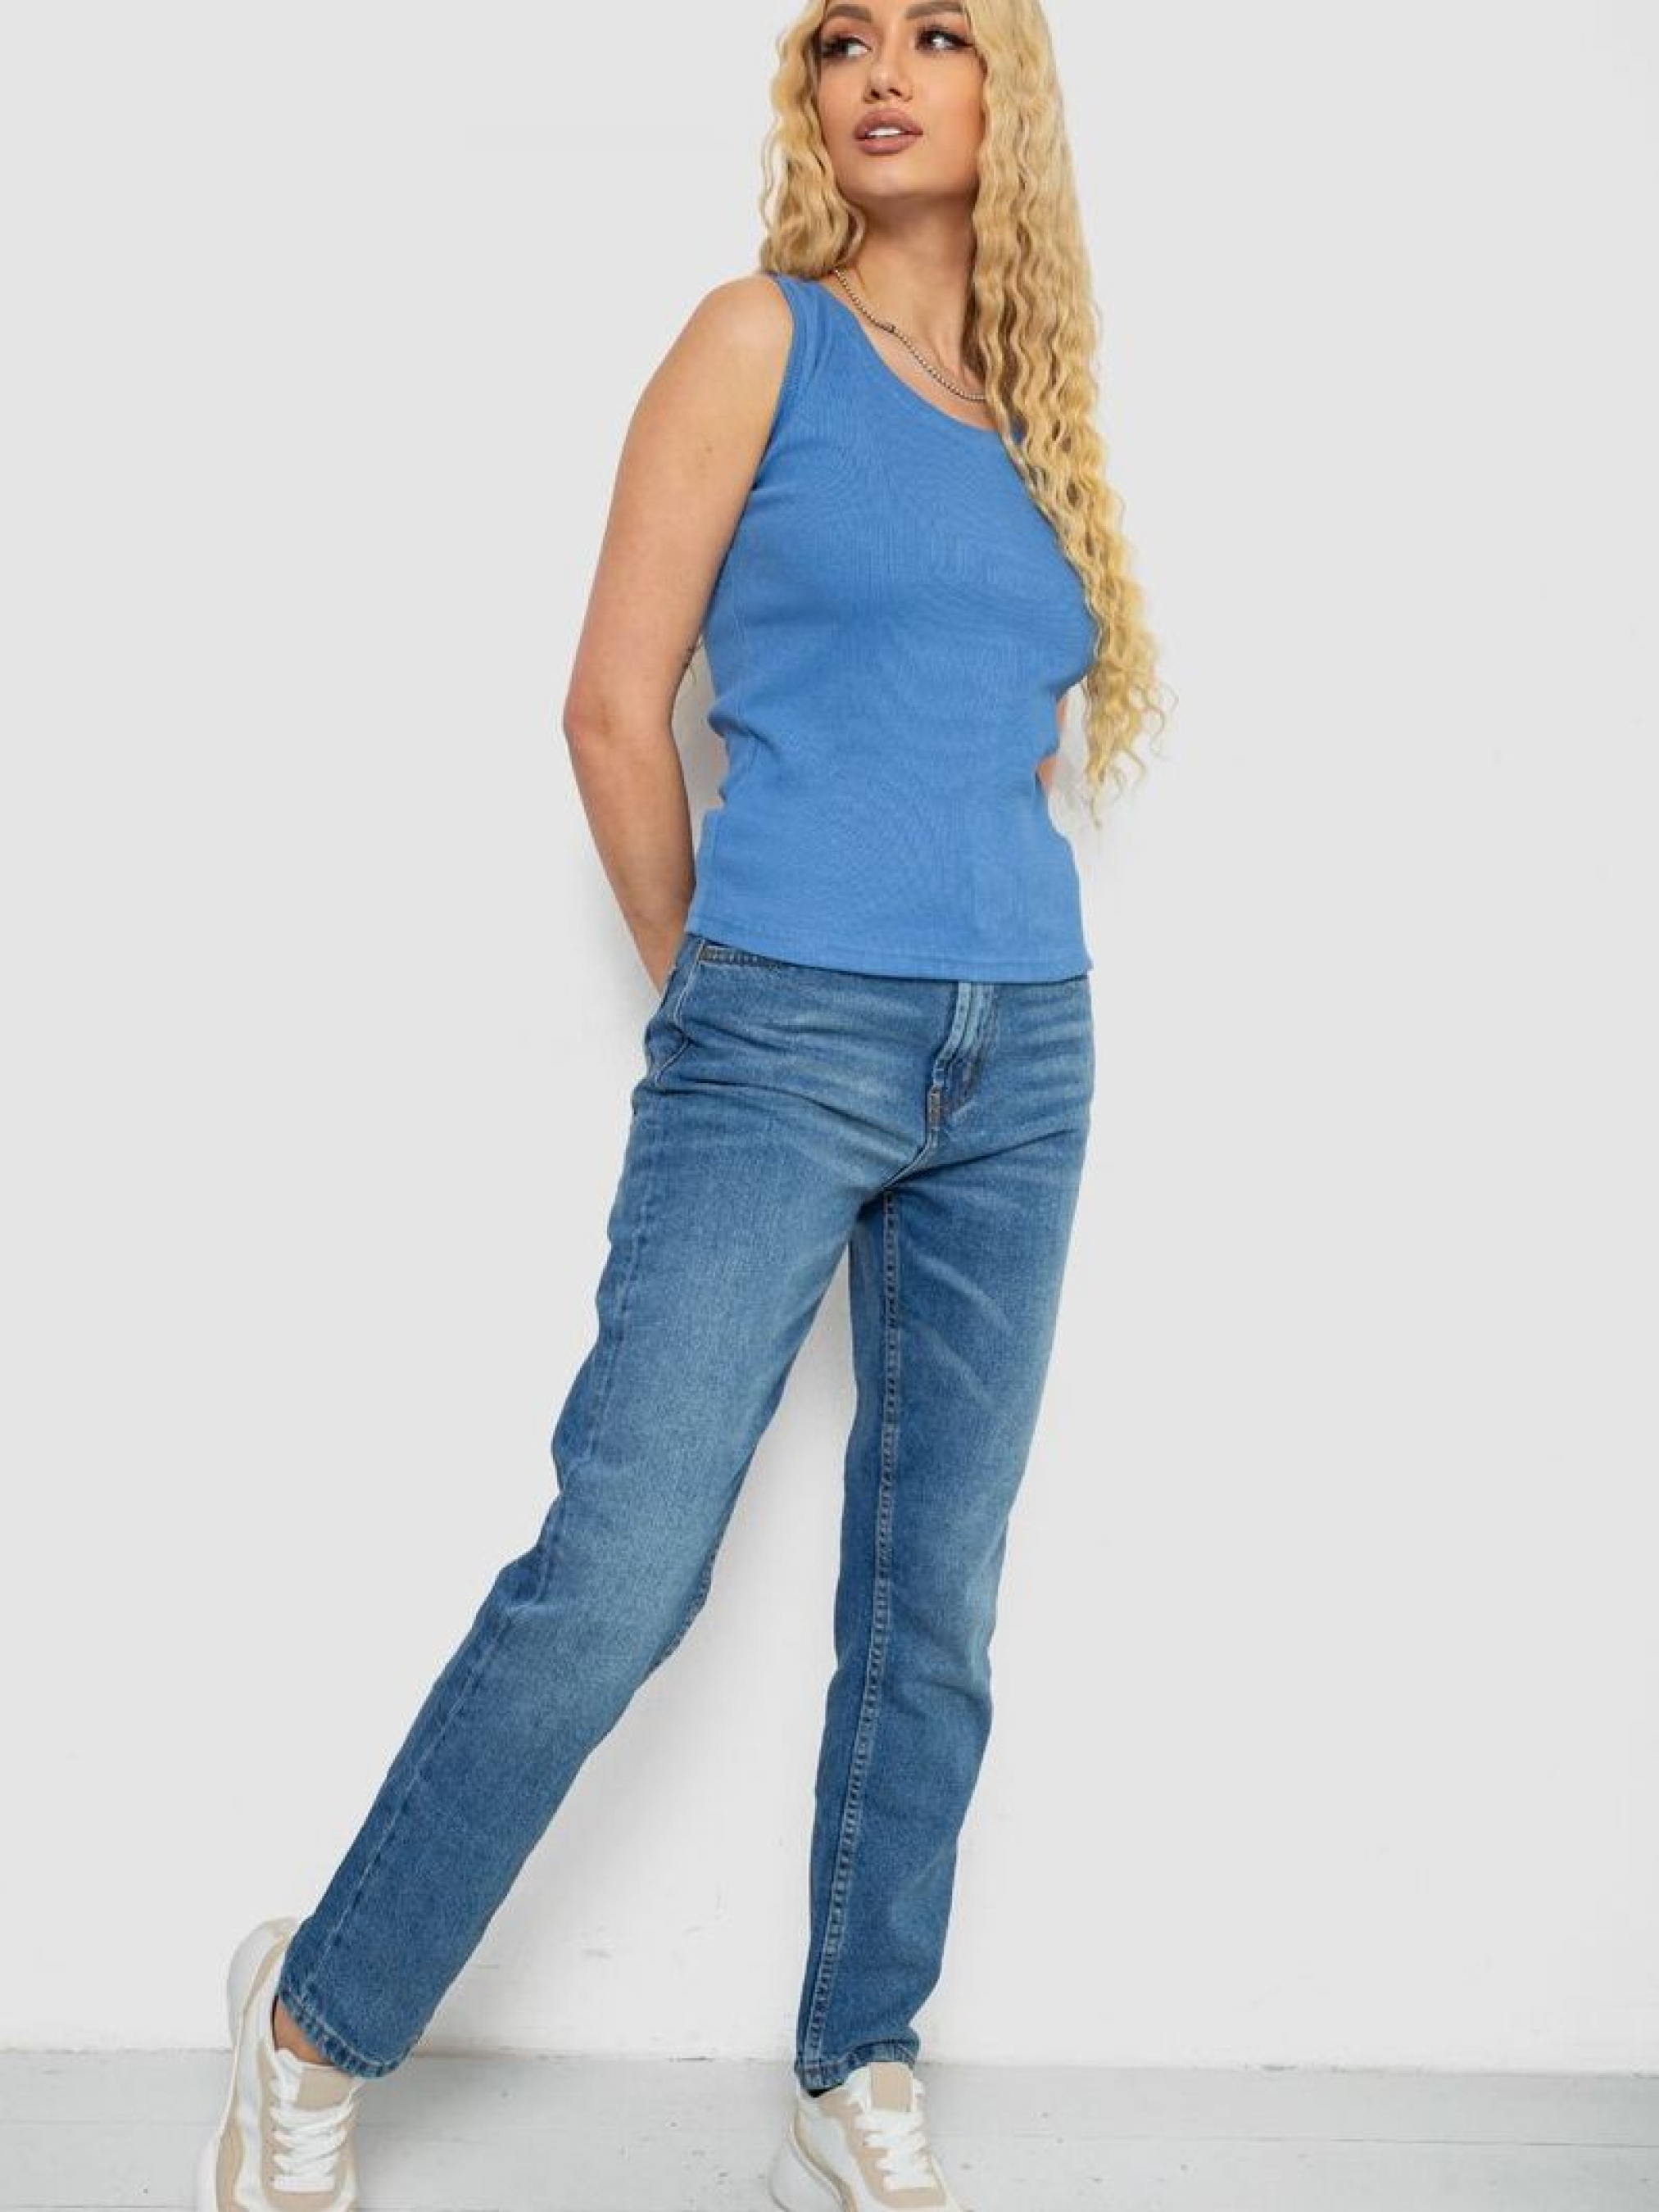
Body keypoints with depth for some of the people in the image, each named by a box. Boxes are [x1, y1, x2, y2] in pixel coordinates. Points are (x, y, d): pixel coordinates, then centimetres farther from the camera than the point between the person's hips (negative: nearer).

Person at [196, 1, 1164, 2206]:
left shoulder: (1035, 408, 16)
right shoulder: (762, 336, 1)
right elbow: (615, 704, -3)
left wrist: (973, 949, 12)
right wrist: (723, 993, 3)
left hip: (1023, 1065, 6)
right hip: (789, 1047, -5)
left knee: (934, 1611, 9)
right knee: (615, 1575, -7)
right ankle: (320, 2024, 15)